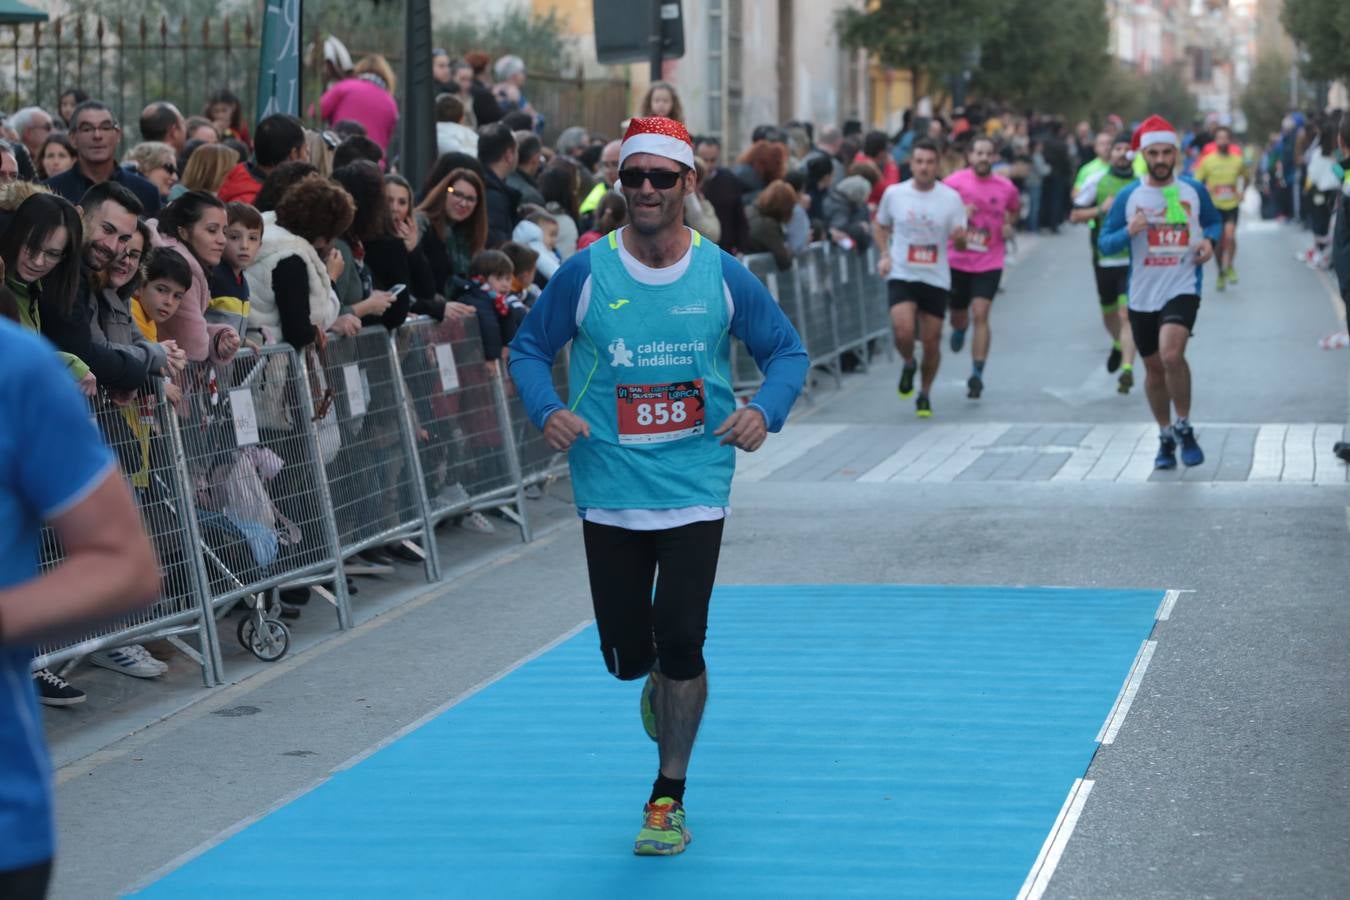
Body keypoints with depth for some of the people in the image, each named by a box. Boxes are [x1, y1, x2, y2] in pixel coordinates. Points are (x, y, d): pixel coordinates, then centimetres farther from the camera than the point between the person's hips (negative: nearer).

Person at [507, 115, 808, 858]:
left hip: (695, 488, -1)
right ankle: (661, 680, 45)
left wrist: (765, 411, -14)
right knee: (627, 654, 4)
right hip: (610, 494, 1)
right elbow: (529, 347, 5)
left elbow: (786, 350, 6)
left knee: (679, 642, -10)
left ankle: (668, 800, 9)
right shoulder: (585, 274, -4)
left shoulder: (723, 277, -2)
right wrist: (548, 410, -15)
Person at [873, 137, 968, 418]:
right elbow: (880, 225, 16)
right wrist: (885, 255, 0)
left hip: (936, 279, 1)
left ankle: (924, 395, 26)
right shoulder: (894, 193, -1)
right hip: (901, 276, -1)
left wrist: (960, 238, -25)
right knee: (903, 332, -21)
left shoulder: (951, 198, -3)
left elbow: (961, 244, -1)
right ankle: (908, 364, 13)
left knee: (931, 341, 3)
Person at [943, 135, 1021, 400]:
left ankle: (977, 374, -11)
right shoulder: (955, 182, -7)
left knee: (980, 315, -14)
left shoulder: (1005, 187, -1)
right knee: (958, 317, 14)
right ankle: (960, 328, 53)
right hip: (957, 261, 1)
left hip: (989, 264, -1)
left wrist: (1008, 225, 1)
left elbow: (1015, 208, 21)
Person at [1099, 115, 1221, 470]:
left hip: (1182, 288, -2)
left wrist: (1209, 240, -5)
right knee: (1154, 368, 12)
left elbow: (1215, 221, 17)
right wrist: (1129, 232, -20)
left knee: (1172, 354, -24)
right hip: (1143, 294, 2)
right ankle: (1166, 437, 30)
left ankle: (1184, 428, -5)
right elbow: (1104, 242, 0)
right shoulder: (1128, 196, -1)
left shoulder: (1194, 191, 0)